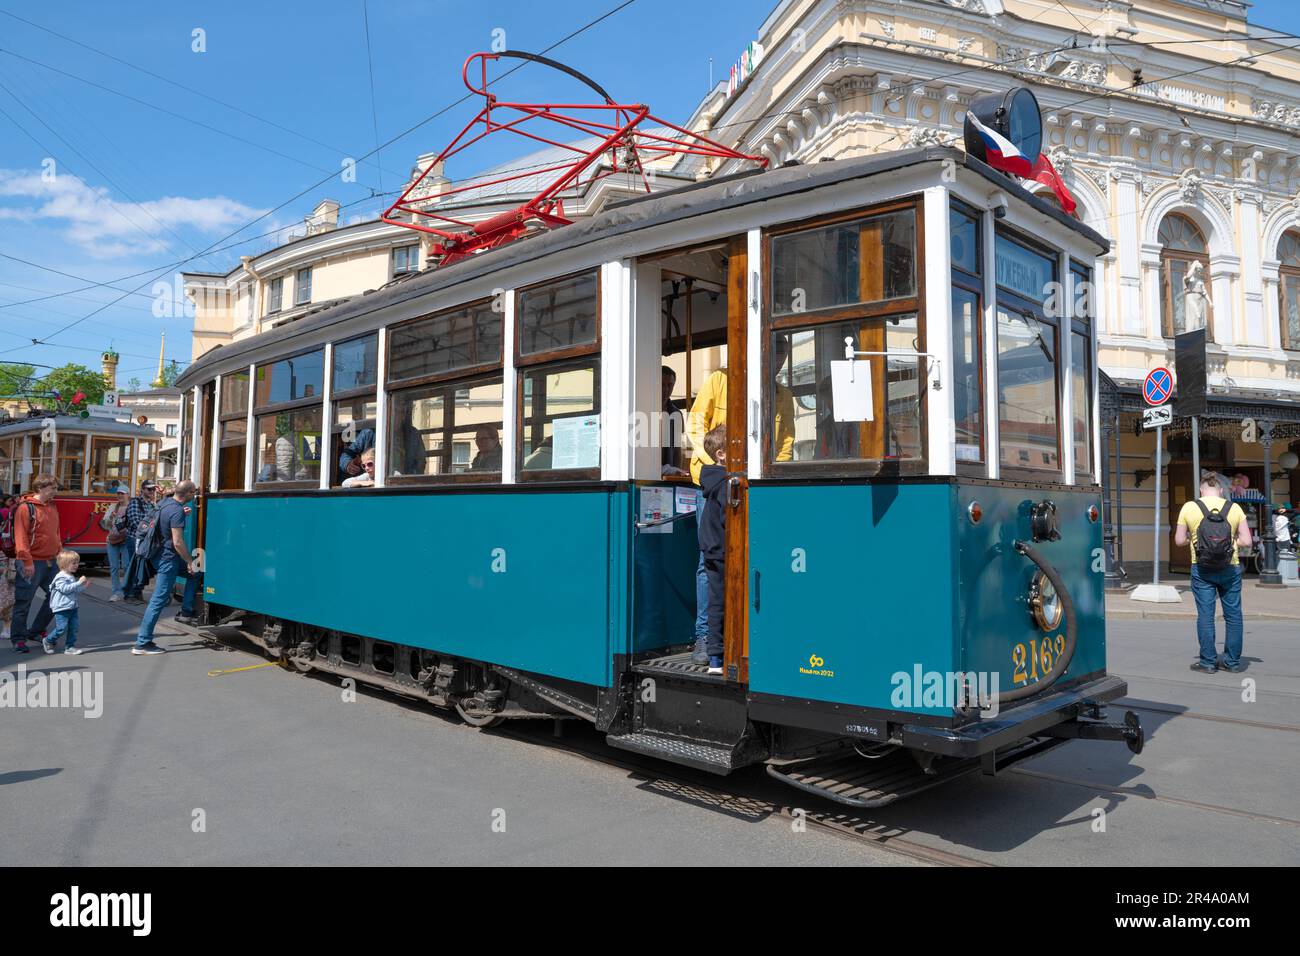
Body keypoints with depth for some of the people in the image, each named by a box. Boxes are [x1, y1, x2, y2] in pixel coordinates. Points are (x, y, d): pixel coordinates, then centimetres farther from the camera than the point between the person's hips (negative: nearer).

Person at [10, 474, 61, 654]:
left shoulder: (52, 506, 12)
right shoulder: (26, 508, -11)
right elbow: (20, 536, -16)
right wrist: (27, 561, -20)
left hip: (50, 561, 8)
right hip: (32, 563, -8)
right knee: (24, 601, 0)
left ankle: (37, 630, 25)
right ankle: (18, 638, 9)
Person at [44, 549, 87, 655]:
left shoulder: (71, 577, 18)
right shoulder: (60, 577, -11)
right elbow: (65, 589, -24)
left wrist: (83, 586, 12)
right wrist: (78, 583, -25)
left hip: (72, 607, 9)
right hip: (62, 608, -9)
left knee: (74, 627, 4)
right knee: (61, 628, -7)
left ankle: (70, 647, 10)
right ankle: (48, 641, 17)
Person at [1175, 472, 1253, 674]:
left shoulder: (1189, 508, -4)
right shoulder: (1234, 508, -1)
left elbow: (1179, 540, -3)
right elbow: (1246, 541, -3)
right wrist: (1231, 541, 15)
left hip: (1201, 570, -1)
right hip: (1230, 569, 1)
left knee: (1205, 616, 5)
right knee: (1233, 615, 11)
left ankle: (1208, 662, 8)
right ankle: (1233, 661, 16)